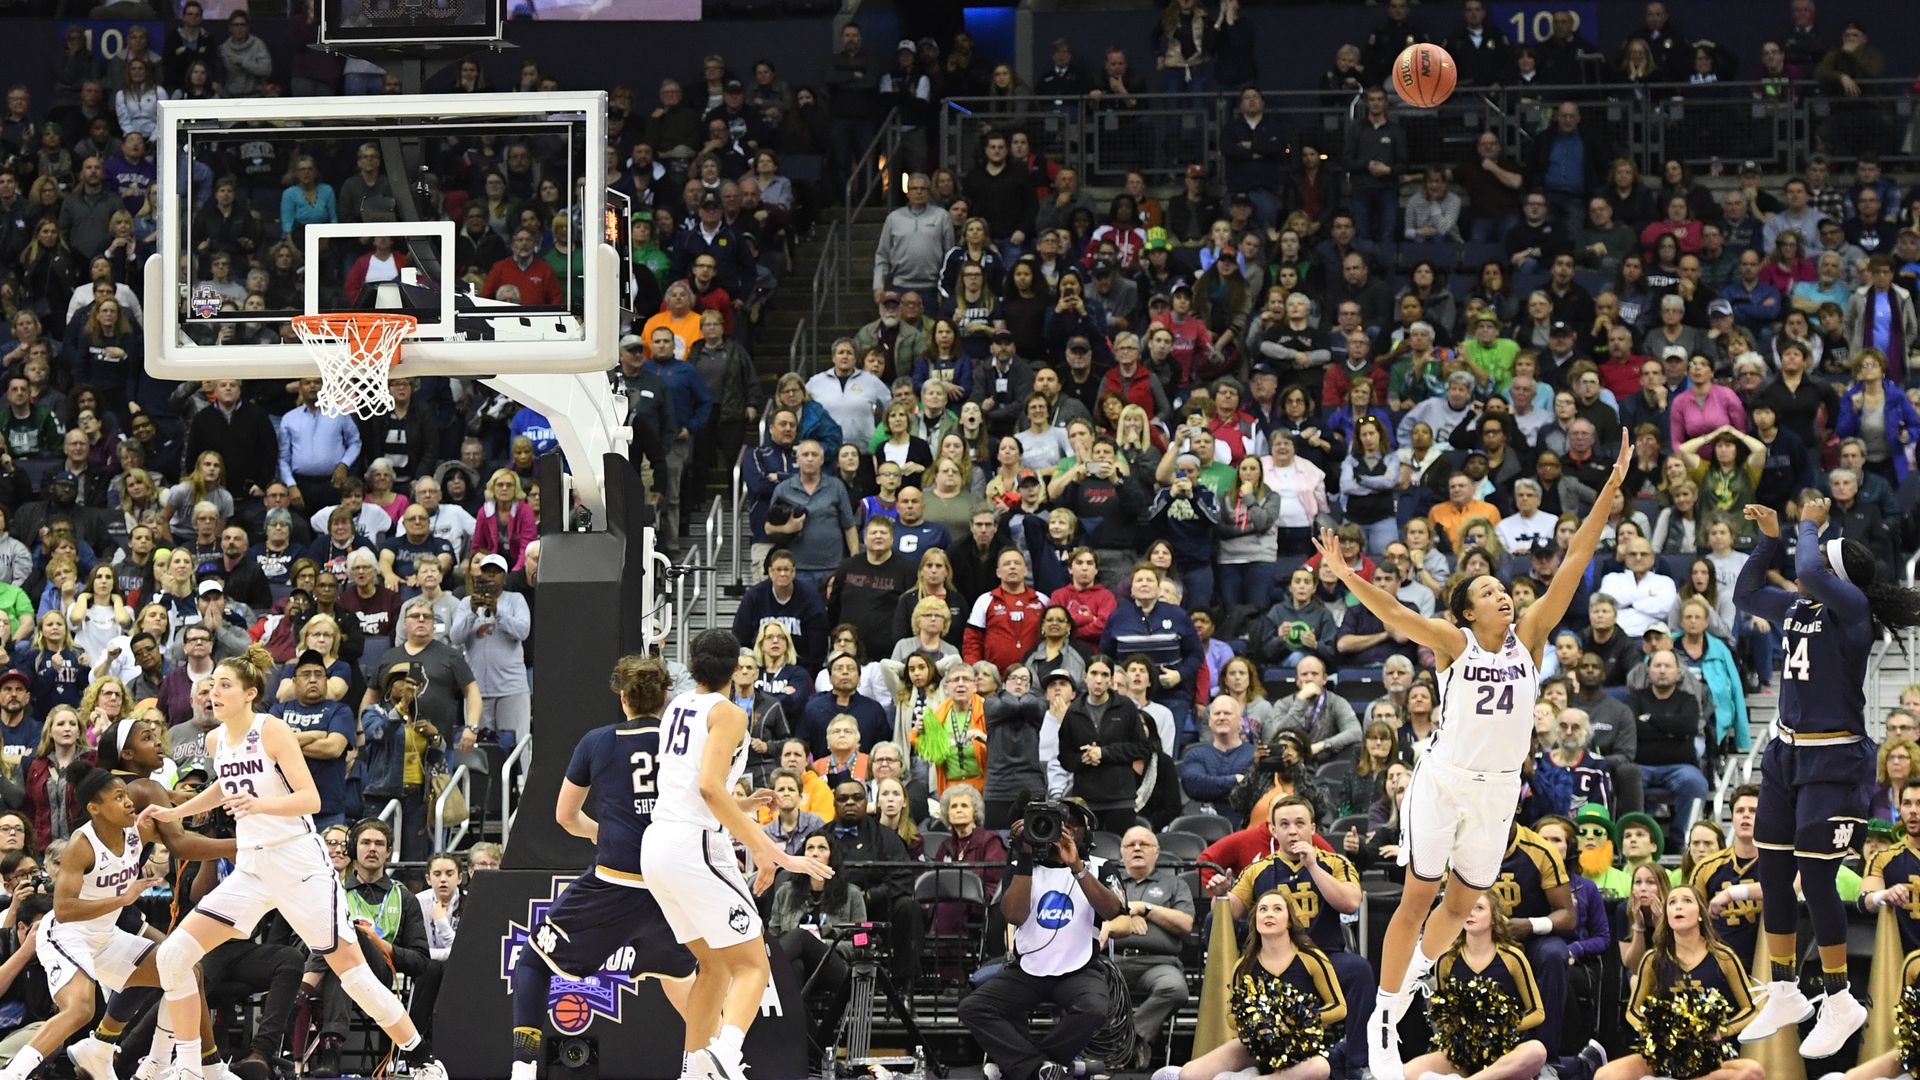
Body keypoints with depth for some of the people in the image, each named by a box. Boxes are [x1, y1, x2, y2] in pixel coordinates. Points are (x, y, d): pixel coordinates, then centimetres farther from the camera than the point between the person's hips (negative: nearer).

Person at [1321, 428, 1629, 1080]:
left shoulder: (1528, 636, -1)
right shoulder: (1452, 643, -8)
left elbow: (1575, 561, -5)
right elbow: (1393, 613, -22)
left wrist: (1612, 487, -10)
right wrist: (1345, 576, -39)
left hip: (1499, 788, 4)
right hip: (1444, 779, -4)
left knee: (1463, 903, 14)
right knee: (1418, 898, -3)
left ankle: (1413, 979, 38)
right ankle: (1382, 1020, 3)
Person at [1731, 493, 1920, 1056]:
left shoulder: (1851, 607, -15)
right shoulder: (1796, 608, 6)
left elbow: (1808, 572, -31)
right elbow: (1745, 593, 19)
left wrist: (1810, 525, -13)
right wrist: (1769, 537, 9)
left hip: (1833, 762, -8)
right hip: (1787, 754, 8)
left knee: (1815, 881, -6)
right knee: (1773, 877, 10)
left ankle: (1840, 1004, 8)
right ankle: (1785, 995, 23)